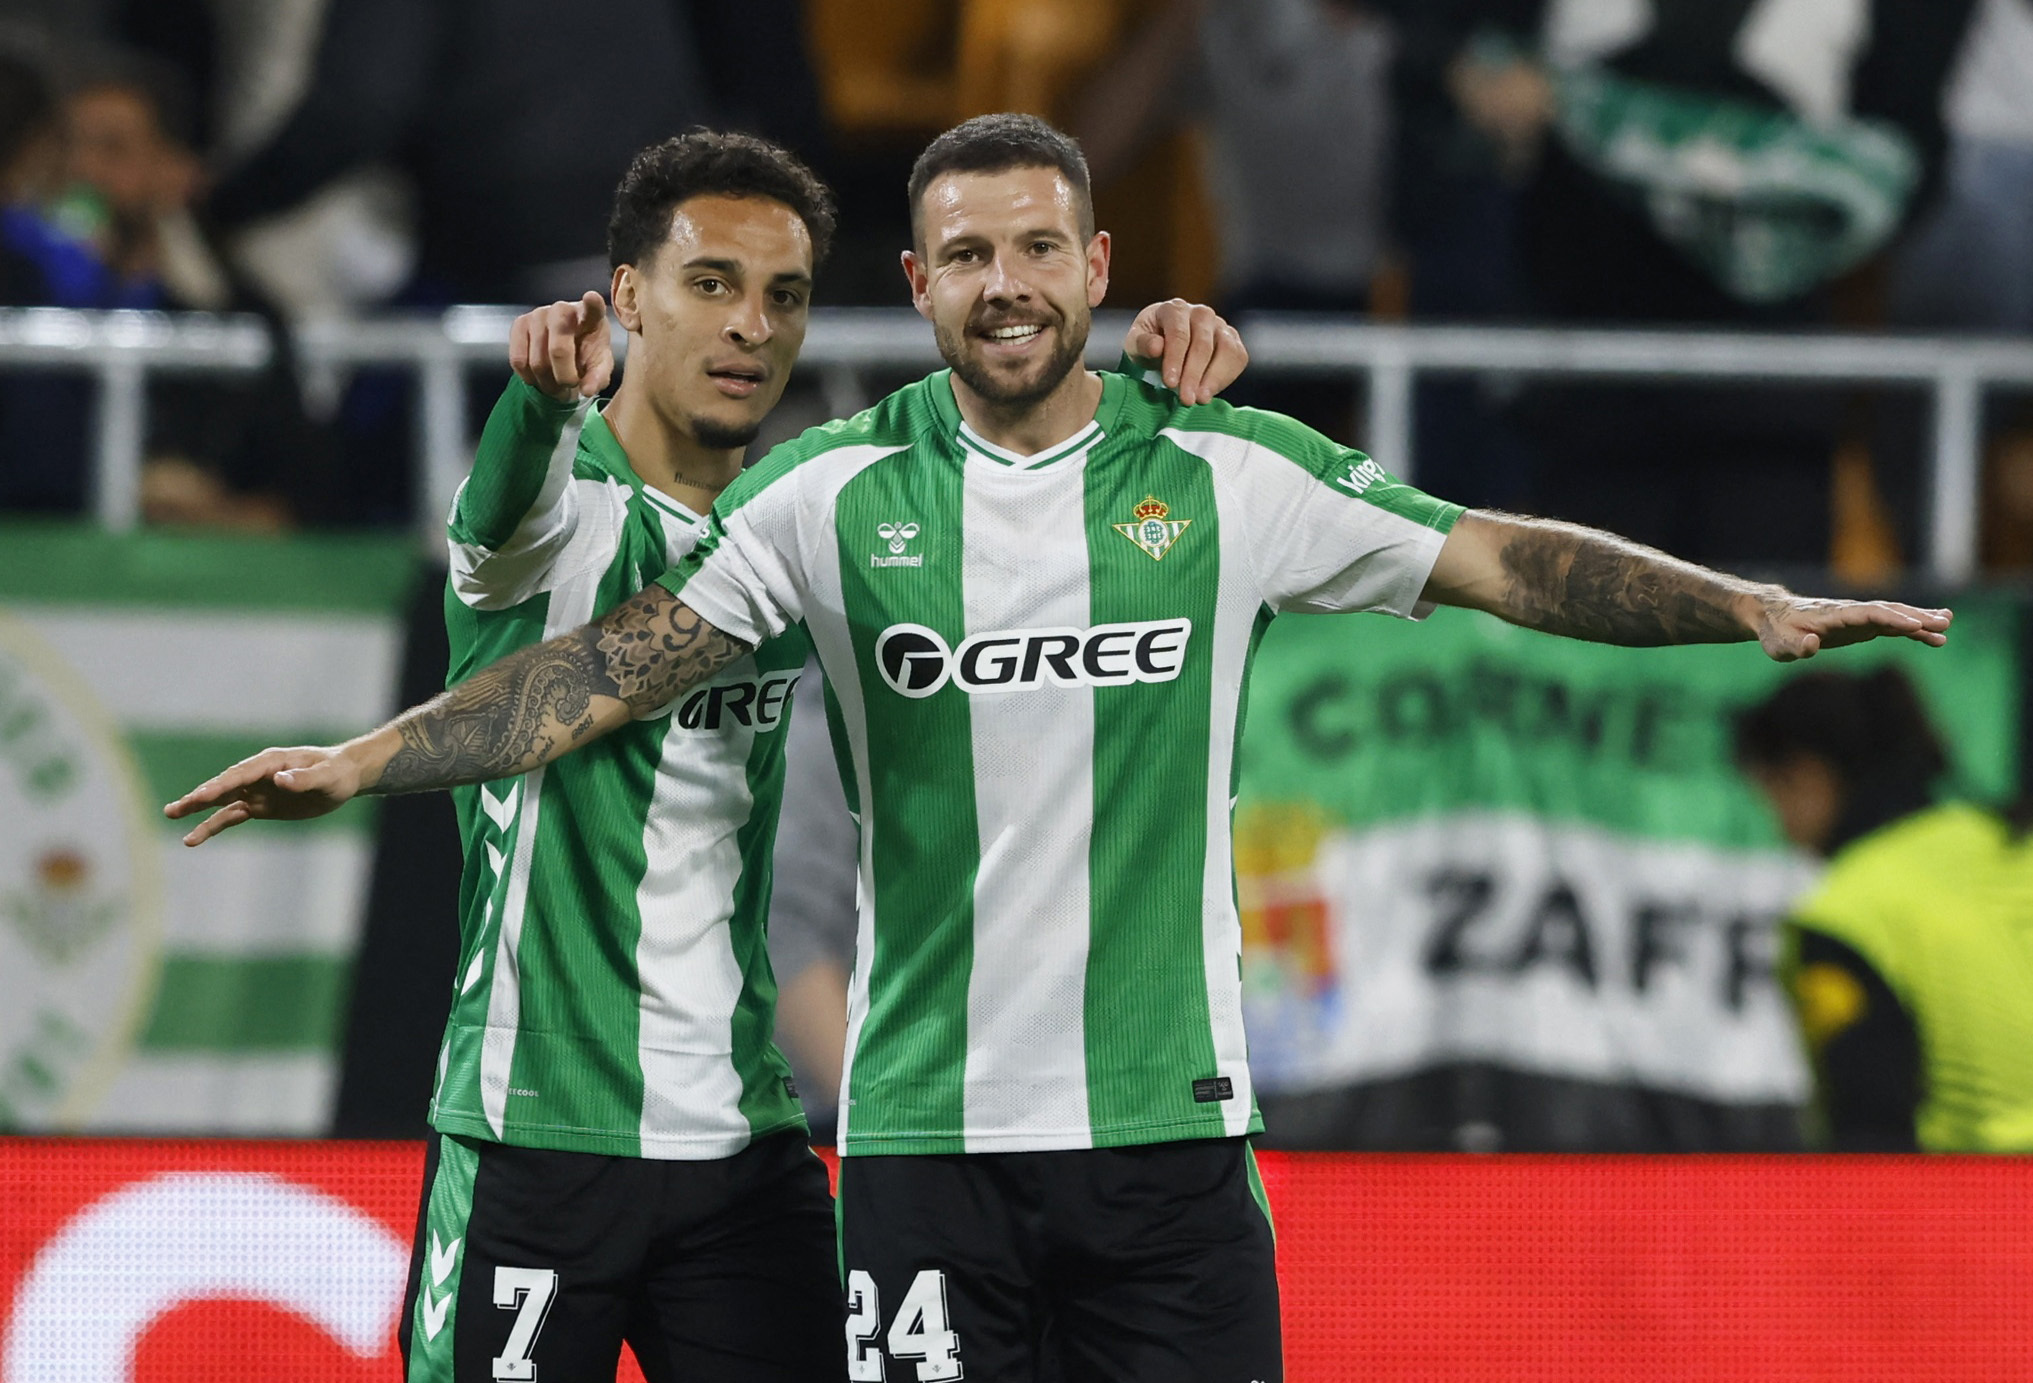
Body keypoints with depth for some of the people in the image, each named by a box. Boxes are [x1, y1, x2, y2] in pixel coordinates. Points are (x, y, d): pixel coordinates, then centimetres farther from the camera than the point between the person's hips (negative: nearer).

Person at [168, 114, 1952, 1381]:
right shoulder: (836, 492, 3)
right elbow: (619, 662, 2)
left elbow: (1502, 560, 5)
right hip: (926, 1135, 0)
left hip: (1168, 1124, 0)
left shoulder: (1236, 477, 3)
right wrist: (362, 761, -7)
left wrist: (1753, 606, -2)